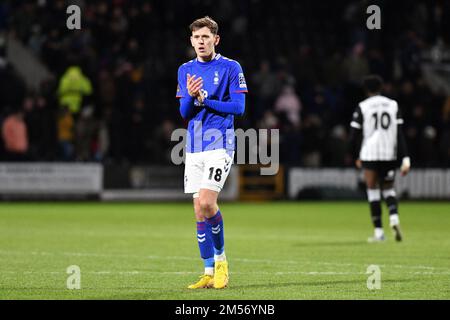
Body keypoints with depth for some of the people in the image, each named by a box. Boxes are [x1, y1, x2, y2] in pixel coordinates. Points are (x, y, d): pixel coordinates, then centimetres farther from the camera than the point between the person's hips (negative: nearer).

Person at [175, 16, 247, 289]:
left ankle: (221, 258, 2)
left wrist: (204, 100, -13)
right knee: (199, 211, 3)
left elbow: (238, 107, -8)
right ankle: (210, 272, 9)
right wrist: (191, 96, -14)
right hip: (194, 148, 5)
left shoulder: (231, 67, -2)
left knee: (206, 202, -19)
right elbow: (184, 113, 7)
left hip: (220, 145, -5)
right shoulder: (186, 70, 12)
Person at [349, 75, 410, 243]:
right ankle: (394, 218, -9)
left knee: (373, 191, 4)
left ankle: (379, 231, 1)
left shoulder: (362, 107, -1)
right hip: (390, 154, 3)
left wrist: (357, 157, 14)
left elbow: (354, 136, -1)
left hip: (369, 155, -3)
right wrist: (405, 158, -3)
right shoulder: (393, 105, 7)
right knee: (388, 189, 17)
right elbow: (400, 134, 0)